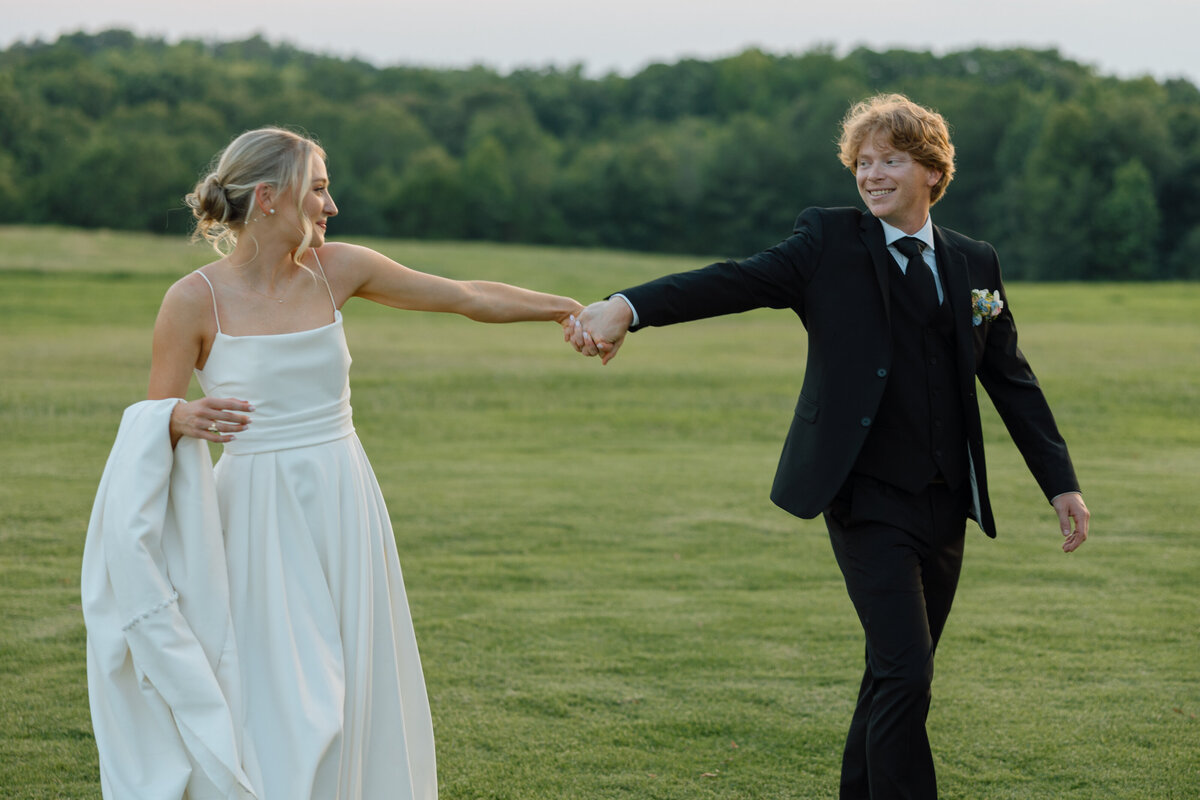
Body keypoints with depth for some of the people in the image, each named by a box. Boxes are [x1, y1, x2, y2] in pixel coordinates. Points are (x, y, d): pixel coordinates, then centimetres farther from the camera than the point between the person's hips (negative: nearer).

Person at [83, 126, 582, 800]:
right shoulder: (195, 300, -8)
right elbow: (151, 429, -4)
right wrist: (183, 421, -27)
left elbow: (470, 297, 12)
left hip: (344, 508, 4)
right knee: (282, 703, -5)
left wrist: (576, 308, 14)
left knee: (354, 691, 5)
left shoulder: (337, 270, 3)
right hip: (259, 514, -4)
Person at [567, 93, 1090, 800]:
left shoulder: (976, 264, 12)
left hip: (945, 503, 5)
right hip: (869, 499, -5)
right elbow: (734, 282, -15)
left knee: (902, 675, 12)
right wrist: (628, 307, -31)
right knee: (905, 670, -14)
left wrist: (1062, 482, 13)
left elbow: (1012, 380, 17)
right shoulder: (829, 243, -1)